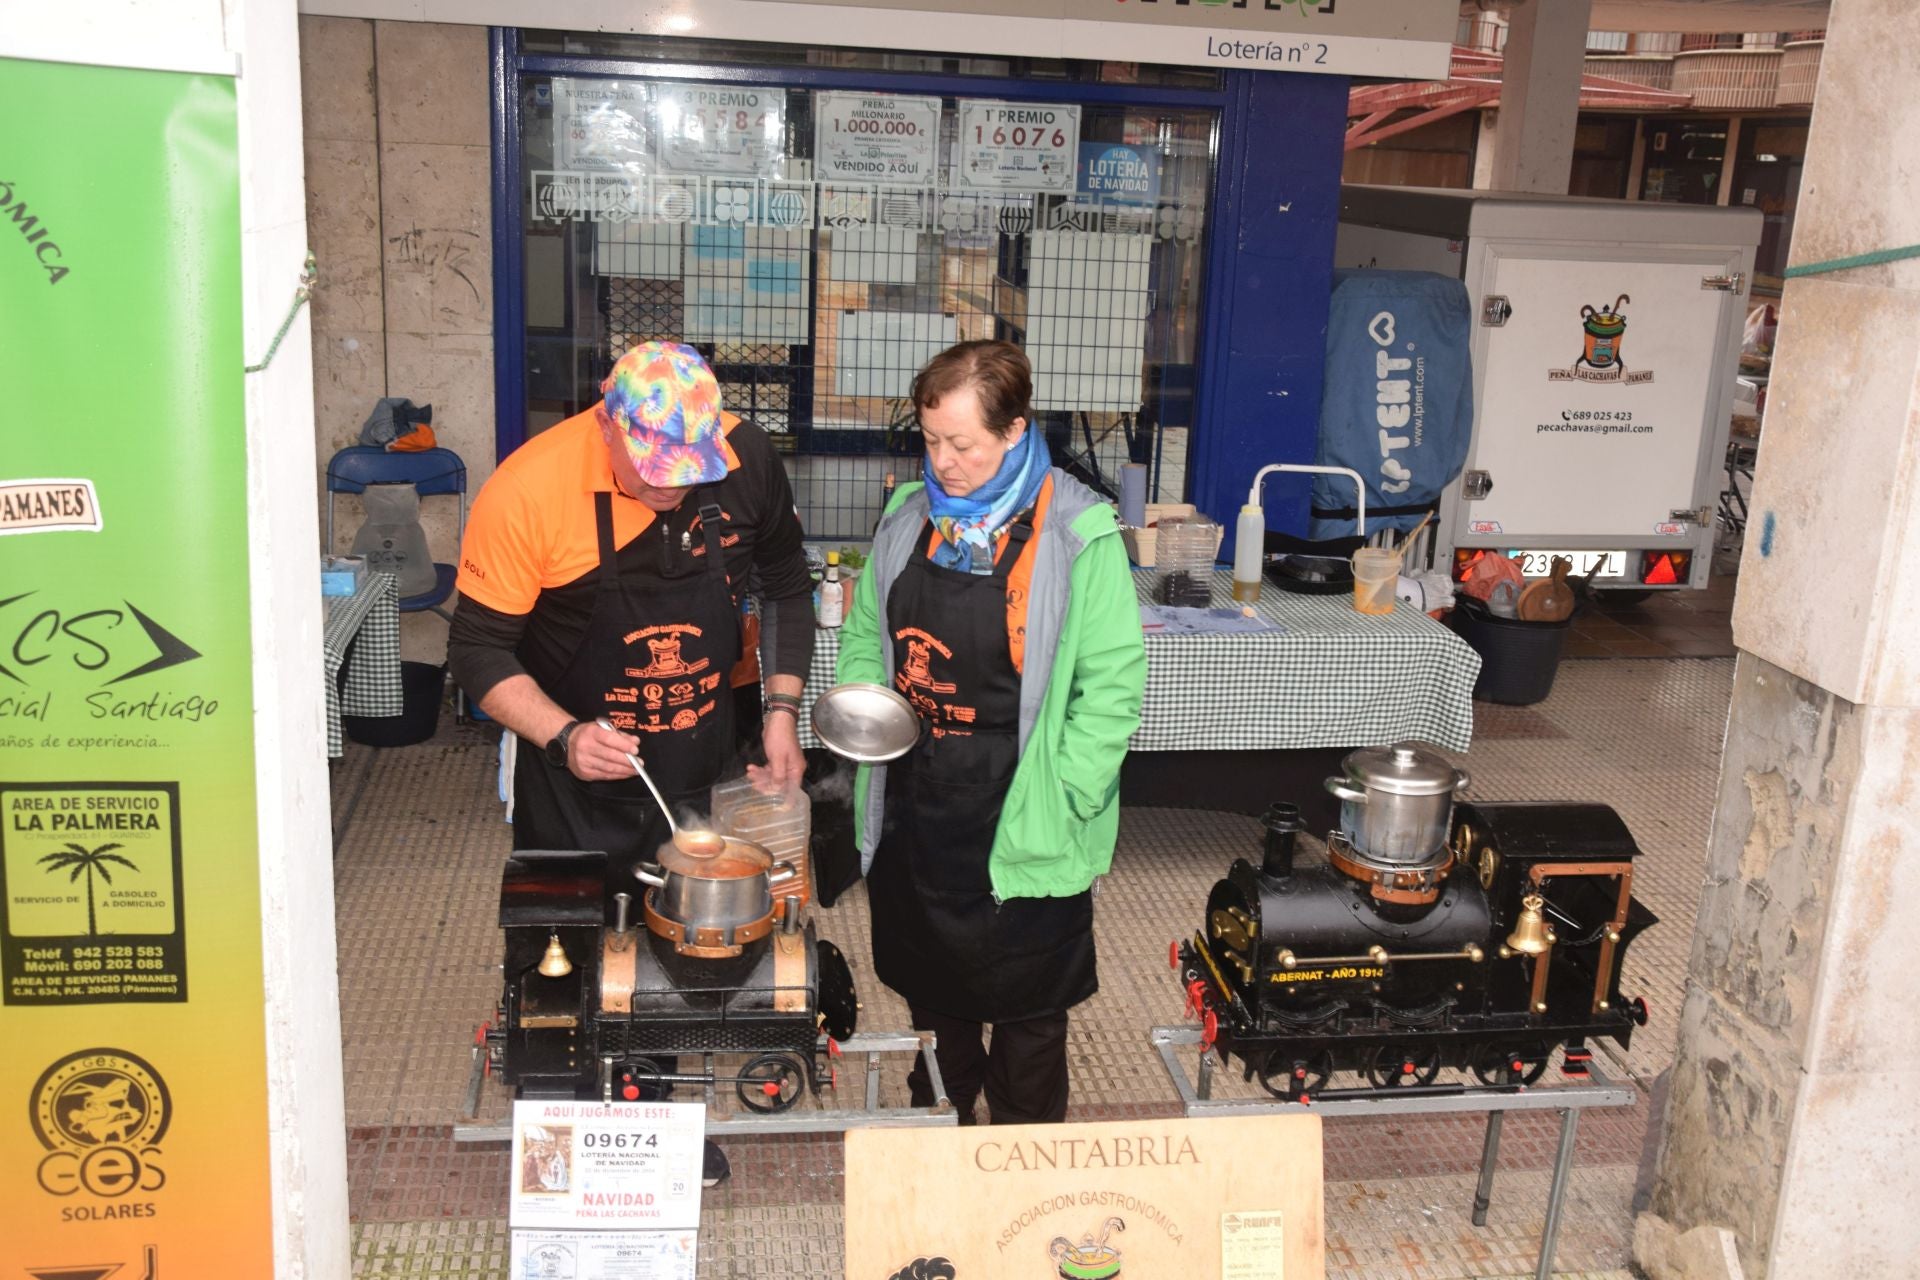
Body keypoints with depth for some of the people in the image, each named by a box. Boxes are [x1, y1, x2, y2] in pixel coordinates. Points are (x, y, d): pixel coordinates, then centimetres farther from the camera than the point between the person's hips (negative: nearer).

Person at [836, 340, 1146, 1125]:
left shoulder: (1077, 537, -14)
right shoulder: (909, 519, 3)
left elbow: (1113, 684, -12)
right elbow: (863, 633, 15)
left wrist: (1064, 799, -17)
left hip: (1021, 826, -5)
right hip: (914, 807, 5)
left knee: (1027, 1003, 11)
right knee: (928, 986, 22)